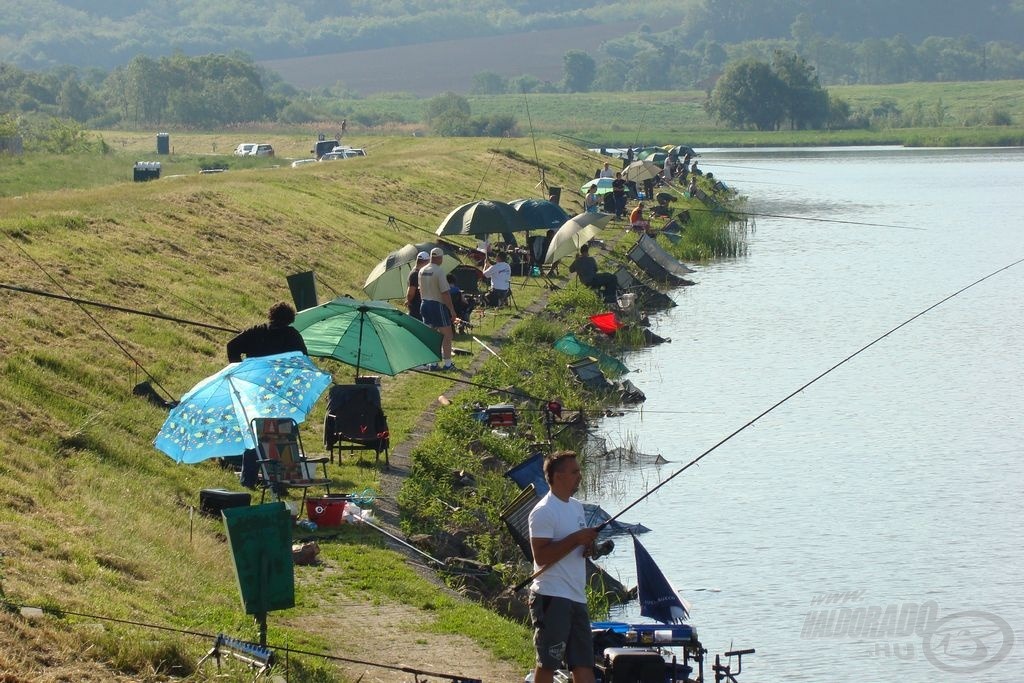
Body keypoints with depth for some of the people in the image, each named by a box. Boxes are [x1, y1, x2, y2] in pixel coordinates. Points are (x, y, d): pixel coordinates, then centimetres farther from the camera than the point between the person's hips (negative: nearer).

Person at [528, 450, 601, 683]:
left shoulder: (576, 506, 16)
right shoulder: (544, 512, -12)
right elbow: (541, 555, -21)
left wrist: (588, 545, 4)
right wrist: (576, 539, -21)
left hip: (577, 598, 9)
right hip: (552, 597, -9)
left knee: (583, 663, 7)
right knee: (547, 663, -4)